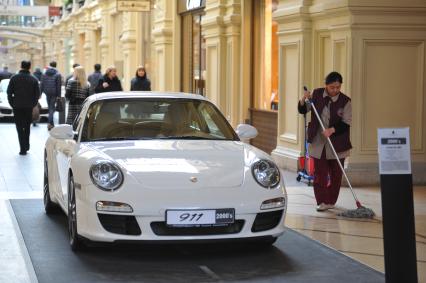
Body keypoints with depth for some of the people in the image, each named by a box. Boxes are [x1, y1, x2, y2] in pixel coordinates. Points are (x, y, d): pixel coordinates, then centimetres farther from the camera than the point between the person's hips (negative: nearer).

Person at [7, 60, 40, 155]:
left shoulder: (14, 78, -3)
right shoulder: (34, 80, -1)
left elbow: (9, 92, -3)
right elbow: (37, 94, -1)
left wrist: (12, 104, 6)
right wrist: (33, 104, 10)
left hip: (17, 107, -2)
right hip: (29, 107, 2)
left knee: (20, 127, 1)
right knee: (27, 127, 18)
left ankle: (23, 148, -6)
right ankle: (26, 146, 22)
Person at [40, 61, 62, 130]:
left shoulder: (44, 74, 6)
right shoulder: (58, 75, -5)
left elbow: (41, 84, 5)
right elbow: (59, 86, -7)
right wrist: (59, 95, -5)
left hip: (47, 93, 3)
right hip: (54, 93, -3)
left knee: (50, 107, 14)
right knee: (52, 107, -3)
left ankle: (52, 124, 20)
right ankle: (50, 122, -20)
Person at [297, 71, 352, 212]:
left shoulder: (345, 101, -7)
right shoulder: (316, 94, 0)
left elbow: (346, 123, -11)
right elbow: (302, 110, 7)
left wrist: (332, 130, -26)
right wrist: (303, 100, -14)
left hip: (337, 144, -1)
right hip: (318, 143, 1)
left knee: (335, 174, 7)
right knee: (319, 174, -2)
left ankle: (331, 201, 20)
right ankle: (321, 201, 2)